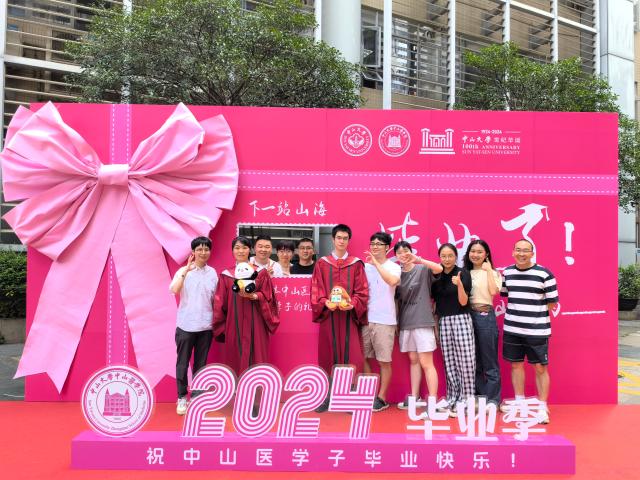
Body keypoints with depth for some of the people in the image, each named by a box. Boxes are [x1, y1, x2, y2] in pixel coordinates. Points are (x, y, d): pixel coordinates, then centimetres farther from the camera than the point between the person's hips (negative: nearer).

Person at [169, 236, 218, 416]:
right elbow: (174, 290, -23)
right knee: (182, 363, 5)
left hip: (206, 326, 3)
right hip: (186, 325, -2)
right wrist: (186, 270, -28)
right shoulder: (184, 271, -5)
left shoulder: (213, 273, 3)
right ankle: (182, 398, 18)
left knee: (201, 363, 11)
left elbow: (215, 299, 9)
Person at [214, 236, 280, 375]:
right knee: (235, 362, 4)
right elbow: (220, 303, 8)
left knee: (255, 360, -1)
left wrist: (253, 296, -17)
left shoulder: (261, 272, 4)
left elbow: (267, 297, 1)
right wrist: (219, 327, 3)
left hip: (255, 325, -1)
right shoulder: (226, 275, 8)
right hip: (234, 325, 2)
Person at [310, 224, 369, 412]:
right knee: (328, 356, 5)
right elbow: (316, 291, 4)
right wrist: (325, 303, -14)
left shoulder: (356, 264, 6)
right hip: (328, 315, 1)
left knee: (351, 357, -2)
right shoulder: (322, 263, 8)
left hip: (349, 316, -1)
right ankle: (328, 396, 15)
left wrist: (352, 304, -17)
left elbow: (362, 292, 1)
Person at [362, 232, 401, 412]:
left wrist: (375, 262, -23)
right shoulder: (365, 267, 8)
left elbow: (393, 281, -26)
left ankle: (381, 398, 16)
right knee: (364, 358, 11)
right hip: (365, 319, 4)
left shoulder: (394, 267, -4)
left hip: (384, 321, -4)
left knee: (384, 361, 4)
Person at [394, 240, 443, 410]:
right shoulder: (397, 274, 9)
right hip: (405, 323, 5)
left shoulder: (422, 269, -4)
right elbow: (395, 299, 14)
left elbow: (439, 269, -24)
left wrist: (418, 259, -29)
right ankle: (414, 397, 20)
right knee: (413, 360, 13)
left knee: (426, 363, -6)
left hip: (422, 321, -5)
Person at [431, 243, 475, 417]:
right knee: (449, 363, 6)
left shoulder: (463, 274, -3)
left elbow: (463, 302, -10)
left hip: (461, 320, -4)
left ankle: (465, 401, 6)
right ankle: (453, 401, 15)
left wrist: (459, 284, -26)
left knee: (465, 361, -4)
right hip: (443, 322, 4)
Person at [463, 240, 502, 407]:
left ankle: (492, 399, 11)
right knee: (473, 360, 11)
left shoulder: (492, 272, 3)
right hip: (467, 316, 4)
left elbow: (493, 291, -17)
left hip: (485, 316, -4)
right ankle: (478, 397, 22)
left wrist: (488, 269, -10)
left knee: (489, 360, 1)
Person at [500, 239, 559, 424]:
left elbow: (552, 303, -3)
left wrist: (533, 310, -5)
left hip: (537, 330, -4)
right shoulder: (507, 272, 6)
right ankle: (519, 403, 28)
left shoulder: (544, 274, -8)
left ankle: (542, 407, 16)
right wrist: (516, 311, 7)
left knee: (540, 368, 3)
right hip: (512, 329, 4)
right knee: (516, 365, 13)